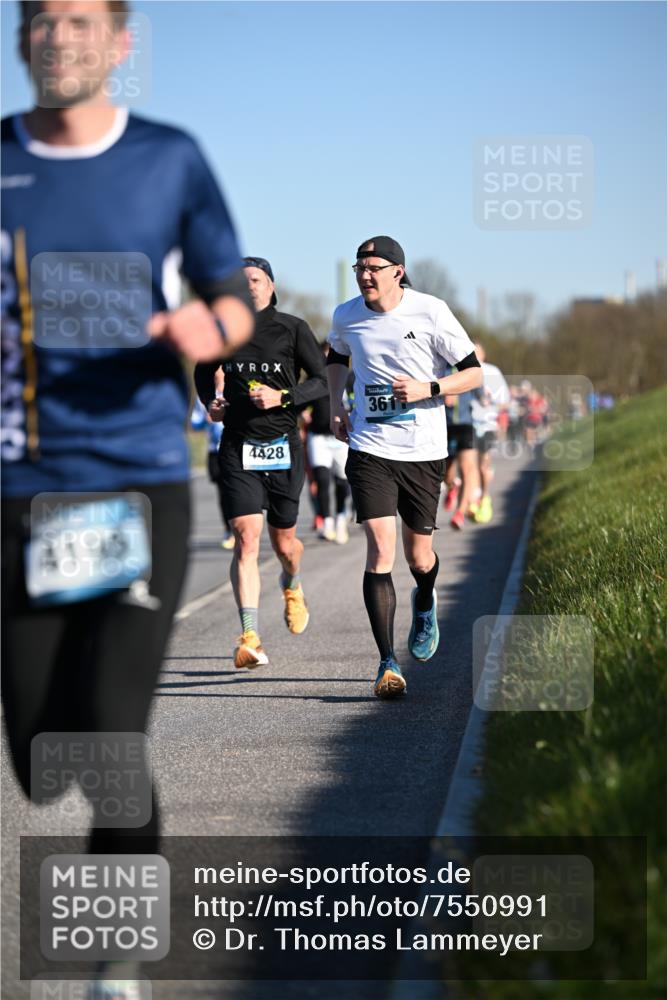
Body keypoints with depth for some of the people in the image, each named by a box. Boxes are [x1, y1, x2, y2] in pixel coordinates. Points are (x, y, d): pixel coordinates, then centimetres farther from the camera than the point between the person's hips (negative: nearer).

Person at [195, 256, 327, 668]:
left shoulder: (293, 329, -2)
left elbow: (322, 381, -3)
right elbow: (204, 370, 23)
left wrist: (282, 396, -19)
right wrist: (210, 401, 4)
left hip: (283, 448, 0)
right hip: (238, 447, 0)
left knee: (283, 542, 12)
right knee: (247, 538, -14)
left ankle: (292, 587, 49)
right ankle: (250, 637, -18)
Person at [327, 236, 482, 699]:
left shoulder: (431, 312, -8)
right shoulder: (346, 316, 2)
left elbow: (474, 373, -3)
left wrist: (427, 389, -18)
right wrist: (336, 405, 10)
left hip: (423, 451, -1)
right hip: (370, 448, 1)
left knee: (418, 555, 9)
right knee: (380, 551, -13)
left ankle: (425, 604, 47)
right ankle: (388, 664, -11)